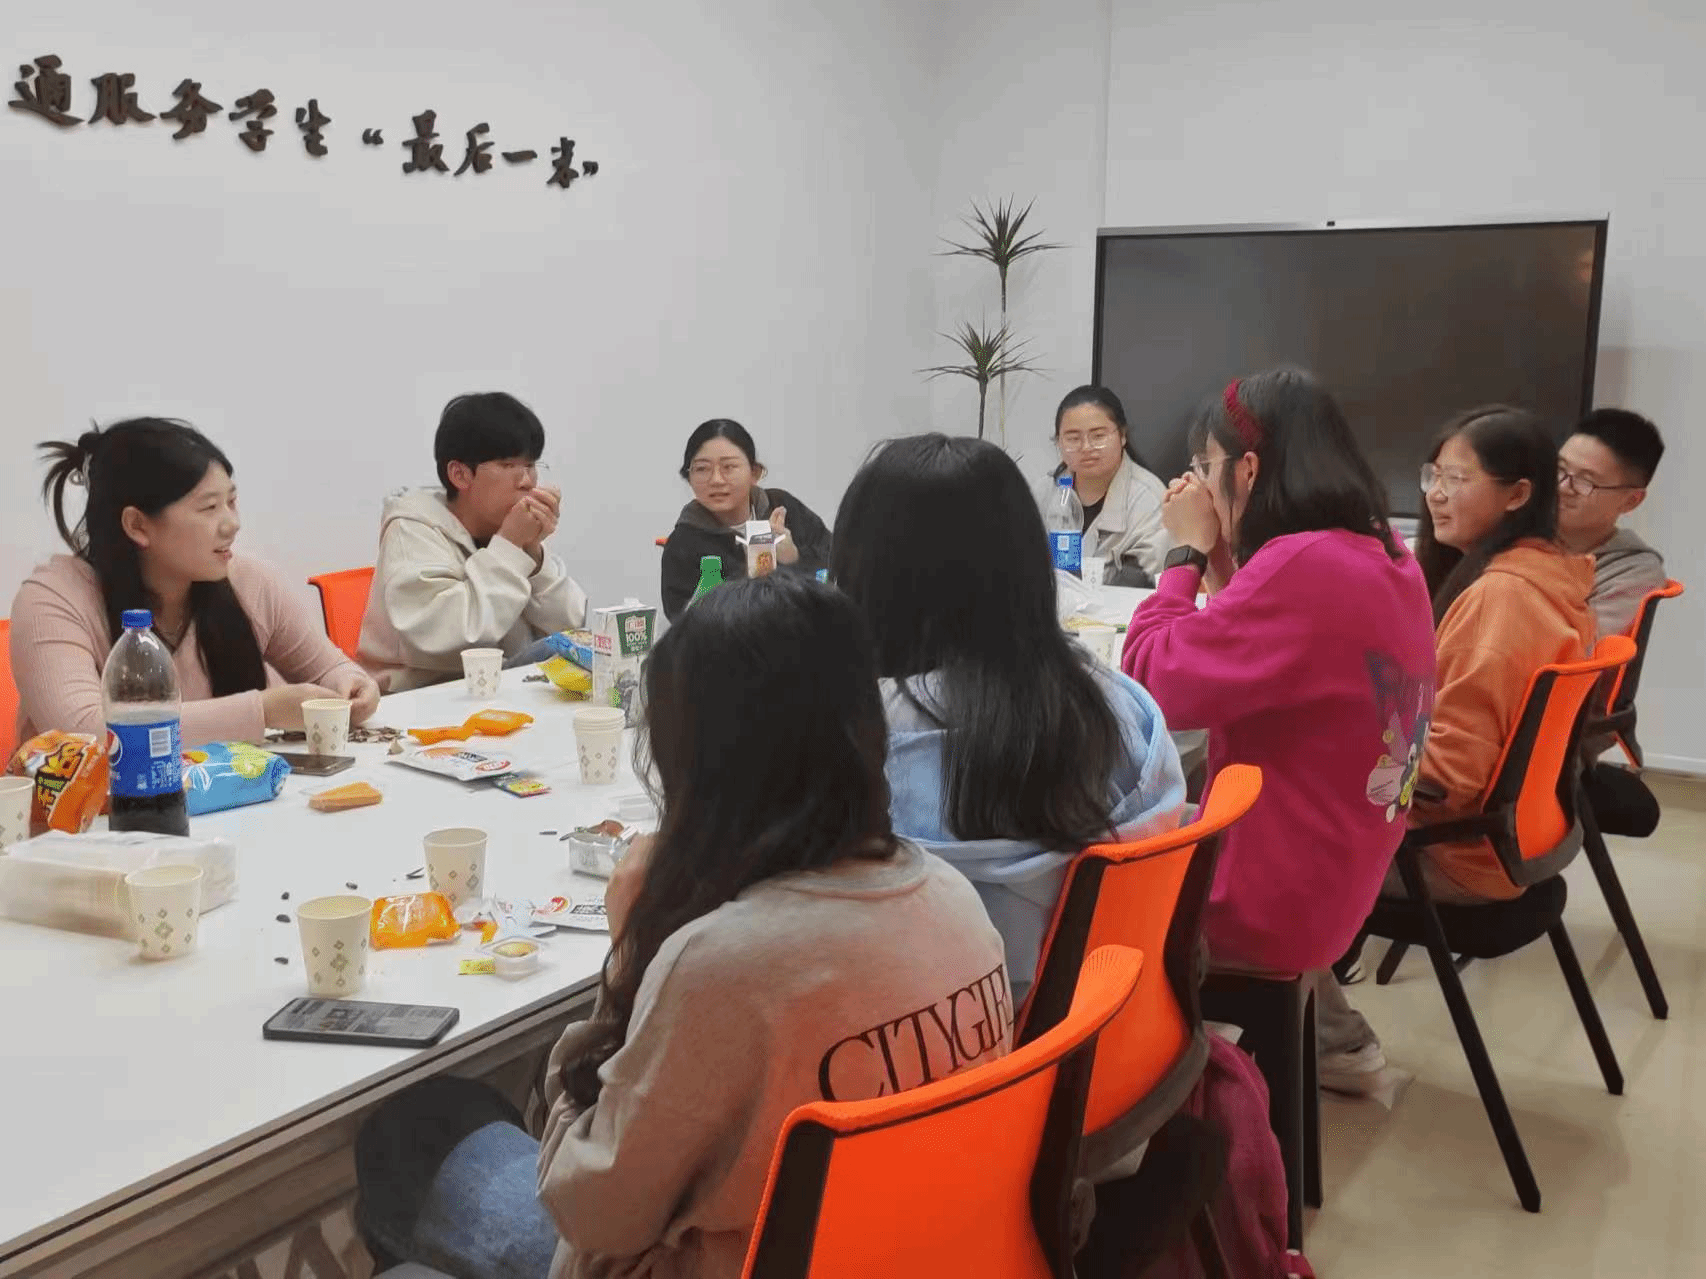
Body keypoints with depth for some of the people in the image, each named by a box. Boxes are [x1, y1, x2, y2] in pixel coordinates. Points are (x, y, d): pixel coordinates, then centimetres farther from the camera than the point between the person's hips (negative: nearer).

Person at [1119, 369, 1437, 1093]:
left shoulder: (1301, 565, -27)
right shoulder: (1385, 555, 3)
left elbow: (1153, 683, -22)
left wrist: (1187, 551, -11)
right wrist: (1217, 561, 3)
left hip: (1270, 896, -8)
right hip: (1334, 881, 8)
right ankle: (1331, 1034, 24)